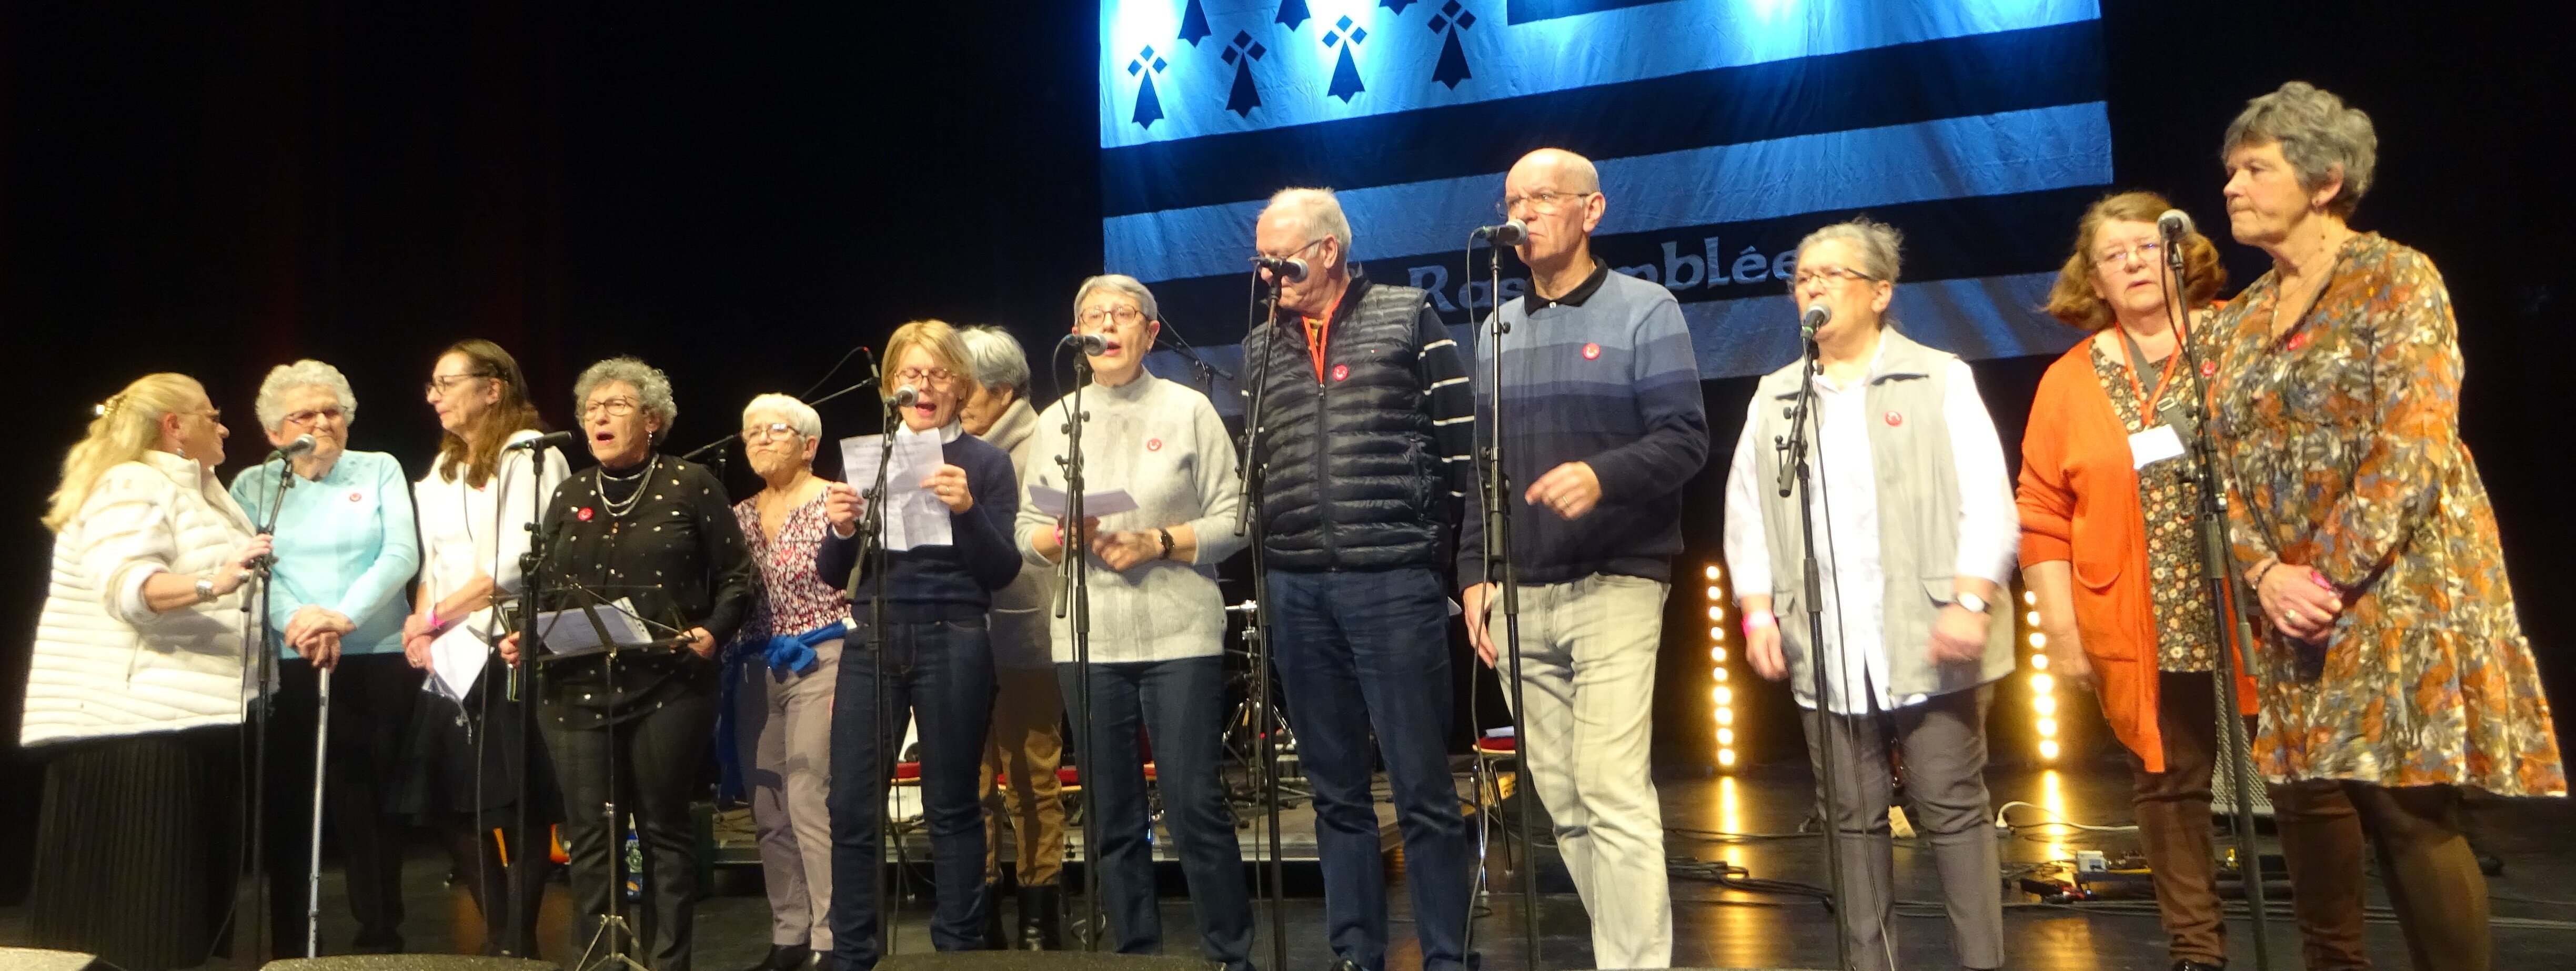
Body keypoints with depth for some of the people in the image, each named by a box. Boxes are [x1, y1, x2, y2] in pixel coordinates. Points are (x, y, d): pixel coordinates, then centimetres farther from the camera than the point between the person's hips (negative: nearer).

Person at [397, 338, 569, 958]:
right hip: (451, 659, 8)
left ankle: (518, 942, 12)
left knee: (518, 808, -3)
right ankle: (500, 936, 23)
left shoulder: (530, 455, -6)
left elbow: (518, 563, -14)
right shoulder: (441, 470, 19)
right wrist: (419, 623, 1)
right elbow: (433, 561, 19)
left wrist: (436, 617, -9)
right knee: (448, 808, 8)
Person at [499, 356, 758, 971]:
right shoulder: (569, 496, 15)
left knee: (665, 828, 3)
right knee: (590, 834, 4)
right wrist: (522, 637, -1)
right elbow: (545, 591, 17)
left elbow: (738, 578, 1)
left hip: (668, 684, -4)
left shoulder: (690, 486, 1)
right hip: (577, 688, 4)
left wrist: (712, 631, -13)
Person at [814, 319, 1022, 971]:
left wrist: (967, 511, -19)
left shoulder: (985, 462, 3)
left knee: (951, 805, 4)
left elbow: (1002, 572, -4)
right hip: (871, 641, 3)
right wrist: (840, 529, -10)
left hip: (952, 643, -3)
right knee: (852, 806, 0)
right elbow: (834, 576, 11)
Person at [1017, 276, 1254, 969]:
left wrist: (1159, 543, -14)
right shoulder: (1056, 422, 12)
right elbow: (1027, 534, 11)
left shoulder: (1188, 409, 3)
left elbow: (1233, 520, -1)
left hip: (1179, 635, -3)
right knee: (1112, 816, 8)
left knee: (1196, 804, -3)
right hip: (1088, 643, 3)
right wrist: (1066, 535, -9)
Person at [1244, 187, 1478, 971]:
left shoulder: (1408, 318, 2)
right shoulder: (1261, 347, 14)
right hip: (1297, 592, 4)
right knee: (1336, 790, 11)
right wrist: (1271, 554, 9)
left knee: (1422, 789, 0)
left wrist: (1448, 545, -3)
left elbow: (1460, 439, 1)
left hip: (1394, 582, -4)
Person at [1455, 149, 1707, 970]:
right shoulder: (1496, 330, 16)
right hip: (1519, 595, 5)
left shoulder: (1645, 310, 1)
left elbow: (1684, 439, -7)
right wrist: (1474, 572, 10)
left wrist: (1603, 477, -25)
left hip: (1615, 585, -5)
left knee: (1615, 795, -11)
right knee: (1562, 800, 7)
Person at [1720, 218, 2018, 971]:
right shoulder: (1773, 398, 15)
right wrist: (1758, 611, 1)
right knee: (1853, 818, 8)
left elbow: (1987, 500, -2)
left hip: (1928, 642, -3)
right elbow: (1747, 514, 12)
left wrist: (1971, 600, -13)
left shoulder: (1941, 380, 6)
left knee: (1952, 808, 2)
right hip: (1824, 649, 3)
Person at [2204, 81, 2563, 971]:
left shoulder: (2397, 280, -4)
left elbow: (2412, 446, -13)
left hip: (2400, 589, -5)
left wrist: (2331, 576, -17)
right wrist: (2267, 573, -8)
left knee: (2408, 811, -6)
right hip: (2288, 602, 5)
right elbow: (2223, 465, 8)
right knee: (2309, 803, 5)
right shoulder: (2240, 320, 12)